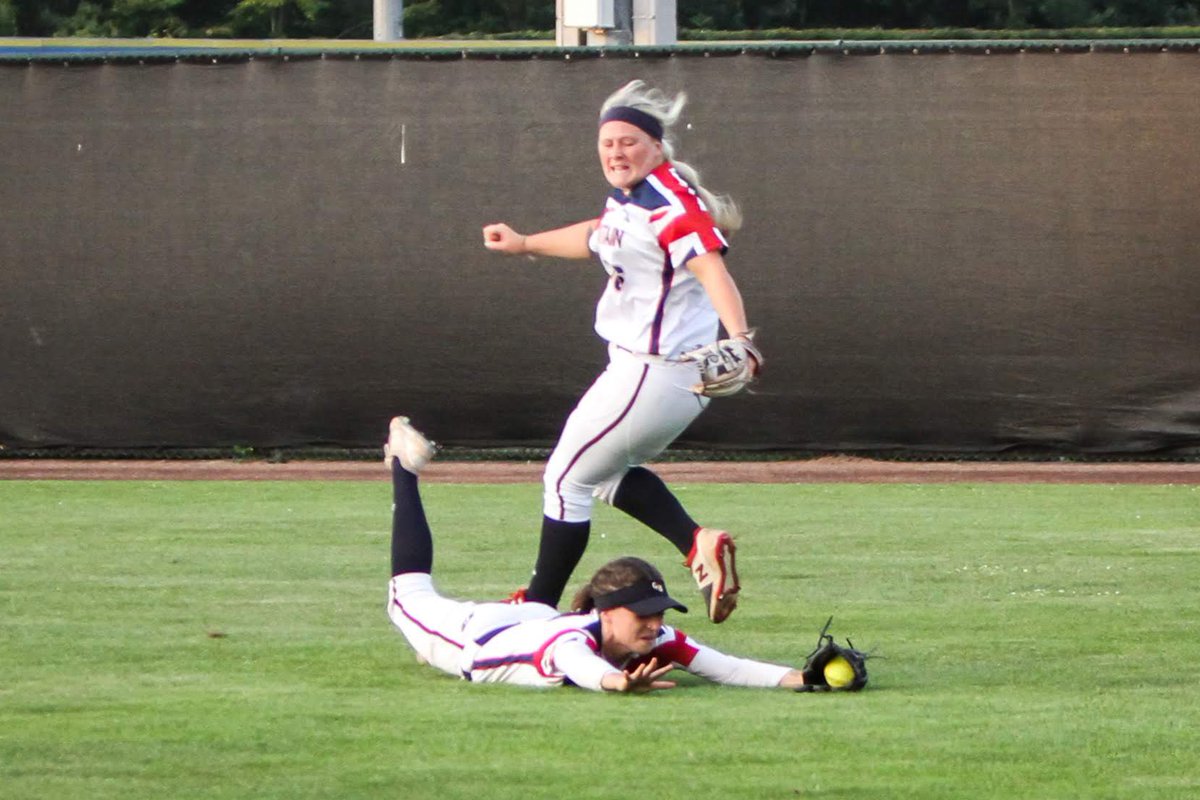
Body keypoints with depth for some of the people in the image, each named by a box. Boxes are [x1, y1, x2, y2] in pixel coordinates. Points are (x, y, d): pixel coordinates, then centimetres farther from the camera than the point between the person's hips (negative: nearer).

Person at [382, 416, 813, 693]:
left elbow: (725, 668, -44)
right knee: (411, 596, 26)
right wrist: (616, 681, -96)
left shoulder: (659, 641, -33)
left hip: (532, 620, 4)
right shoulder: (573, 638, -50)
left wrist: (798, 678, -60)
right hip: (467, 633, -4)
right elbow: (579, 666, -74)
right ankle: (403, 468, 46)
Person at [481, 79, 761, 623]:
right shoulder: (630, 194, 10)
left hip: (653, 373, -10)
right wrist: (525, 245, 44)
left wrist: (739, 338, -50)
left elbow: (711, 269, -34)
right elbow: (599, 237, 32)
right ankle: (698, 545, 6)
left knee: (567, 480, 2)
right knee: (609, 472, 23)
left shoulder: (667, 202, -21)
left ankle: (538, 611, 14)